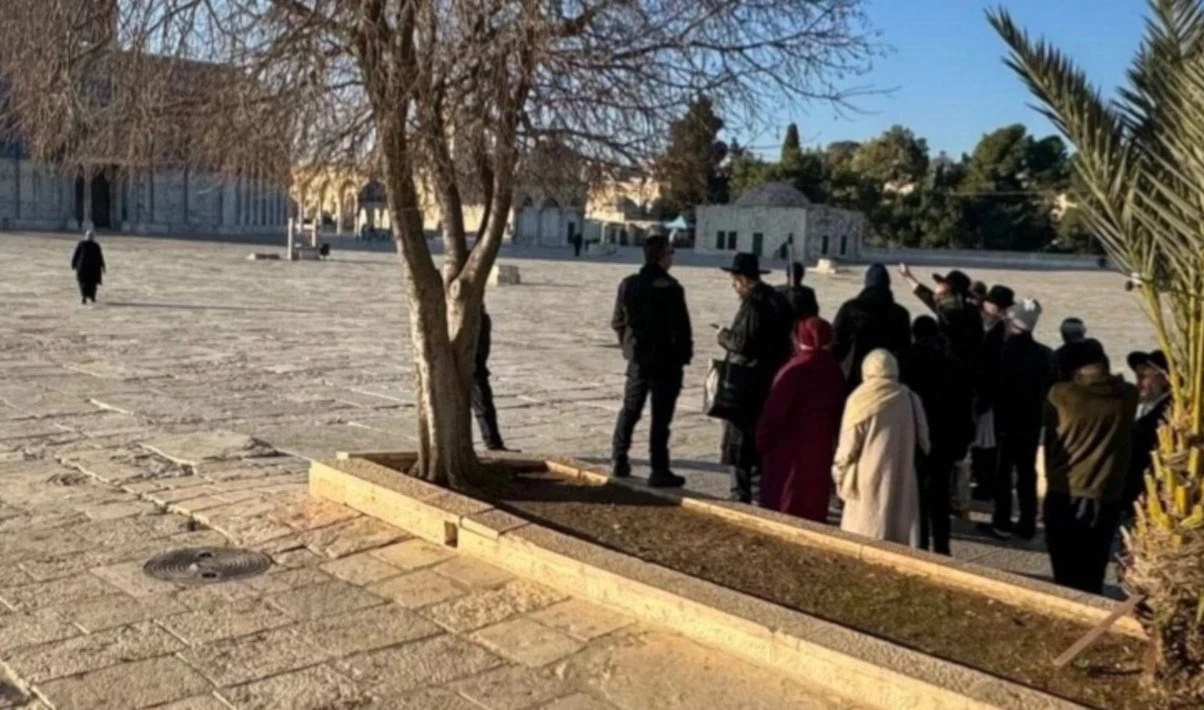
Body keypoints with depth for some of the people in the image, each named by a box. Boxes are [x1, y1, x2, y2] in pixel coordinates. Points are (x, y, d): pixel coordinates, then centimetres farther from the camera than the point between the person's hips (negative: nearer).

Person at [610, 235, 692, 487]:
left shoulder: (628, 285, 2)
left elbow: (618, 322, 8)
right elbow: (681, 327, -16)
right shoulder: (670, 287, -16)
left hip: (637, 358, 6)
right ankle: (659, 471, 5)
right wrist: (685, 355, -3)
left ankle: (619, 461, 21)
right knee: (661, 416, 1)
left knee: (629, 411, 17)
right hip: (666, 360, -5)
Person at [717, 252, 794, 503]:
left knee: (741, 436, -2)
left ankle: (741, 493, 1)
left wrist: (724, 336, -4)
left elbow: (743, 343, -24)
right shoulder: (778, 299, 11)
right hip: (772, 378, 9)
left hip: (749, 382, -9)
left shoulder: (753, 304, -18)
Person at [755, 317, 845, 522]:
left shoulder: (794, 370, -21)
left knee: (783, 506, 5)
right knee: (814, 506, 16)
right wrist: (833, 440, 16)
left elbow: (775, 411, -18)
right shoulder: (834, 370, 1)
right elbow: (839, 412, 7)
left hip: (790, 449, -6)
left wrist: (761, 440, -5)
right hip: (821, 448, 6)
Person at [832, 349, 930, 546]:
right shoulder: (910, 400, 2)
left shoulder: (861, 400, -8)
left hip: (869, 481, -3)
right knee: (901, 542, 8)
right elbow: (923, 443, 8)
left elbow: (849, 445, -5)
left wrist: (839, 471, 9)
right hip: (903, 481, 4)